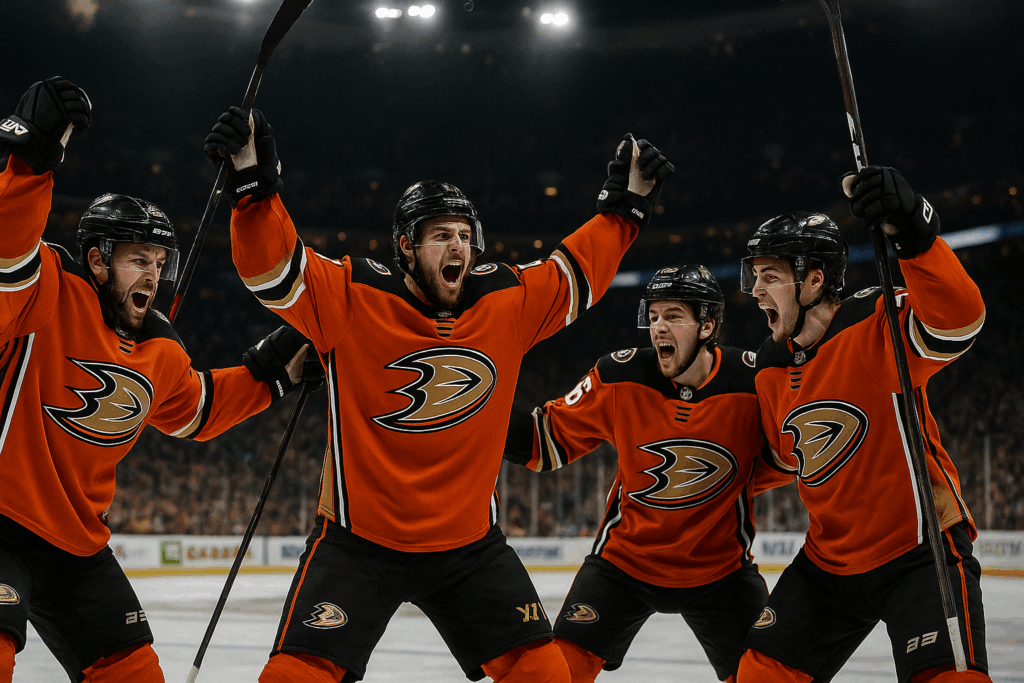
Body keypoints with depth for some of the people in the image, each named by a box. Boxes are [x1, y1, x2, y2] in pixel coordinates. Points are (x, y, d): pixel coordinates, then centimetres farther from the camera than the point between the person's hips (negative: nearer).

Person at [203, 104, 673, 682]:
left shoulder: (508, 302, -1)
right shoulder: (352, 298, -12)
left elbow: (579, 270, 14)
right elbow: (274, 266, -21)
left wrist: (626, 206, 10)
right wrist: (256, 185, -34)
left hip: (470, 546, 3)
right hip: (359, 541, -3)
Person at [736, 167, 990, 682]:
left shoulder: (878, 326, -18)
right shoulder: (772, 369, 4)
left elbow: (959, 320, -40)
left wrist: (912, 231, -53)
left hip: (921, 550, -7)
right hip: (829, 558, 7)